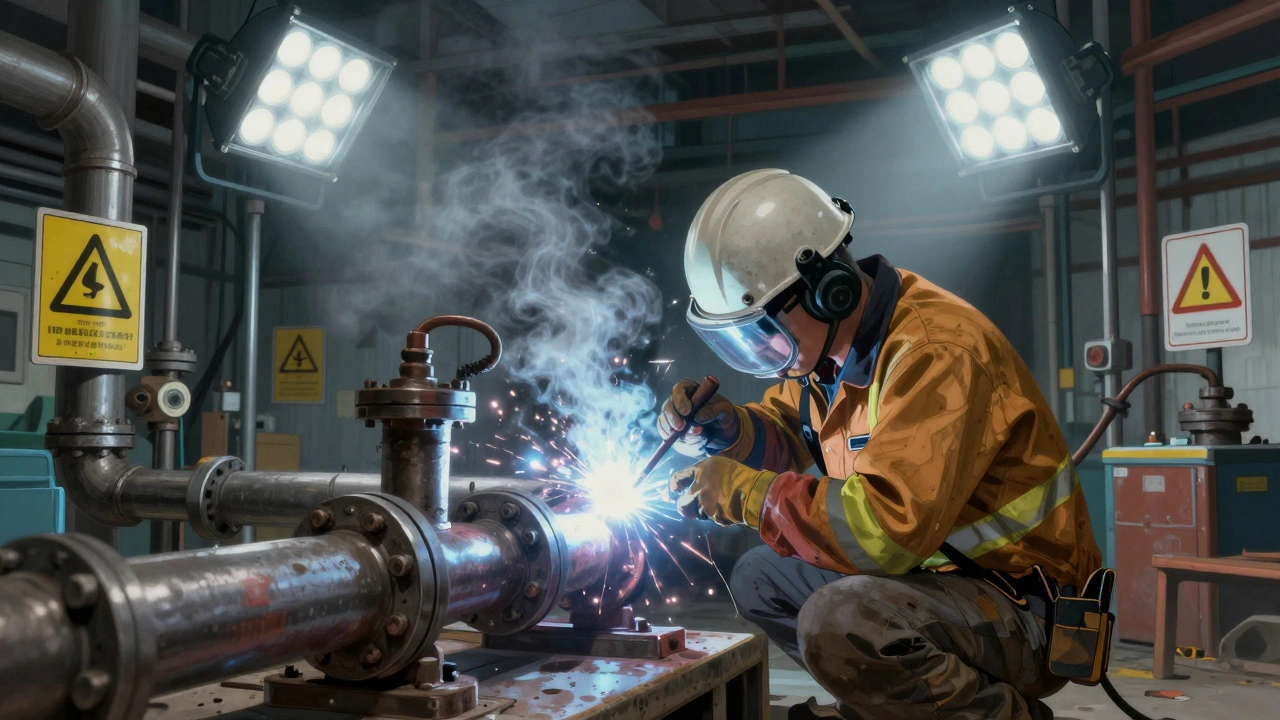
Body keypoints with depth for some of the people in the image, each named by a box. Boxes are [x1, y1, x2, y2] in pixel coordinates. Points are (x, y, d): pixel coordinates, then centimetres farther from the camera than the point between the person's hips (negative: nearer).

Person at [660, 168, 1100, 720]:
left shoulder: (936, 351, -27)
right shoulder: (830, 339, 1)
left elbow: (888, 527, -35)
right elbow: (787, 429, 17)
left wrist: (747, 493, -25)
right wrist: (722, 429, -5)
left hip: (1020, 607, -9)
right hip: (927, 567, 9)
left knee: (841, 622, -32)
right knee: (758, 579, 7)